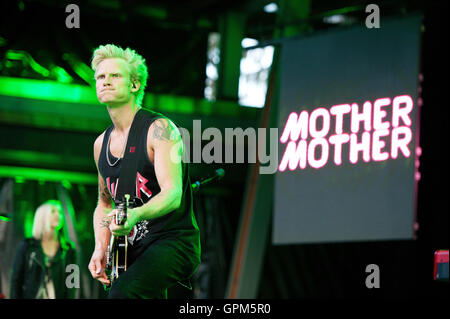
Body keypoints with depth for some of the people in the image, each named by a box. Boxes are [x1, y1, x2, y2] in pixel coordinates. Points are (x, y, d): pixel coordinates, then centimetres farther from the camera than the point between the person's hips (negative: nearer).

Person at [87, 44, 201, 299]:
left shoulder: (159, 129, -10)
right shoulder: (101, 144, 12)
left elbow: (172, 194, -22)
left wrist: (135, 215, -41)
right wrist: (101, 248, 6)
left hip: (174, 241, -8)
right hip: (133, 249, 8)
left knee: (123, 292, -31)